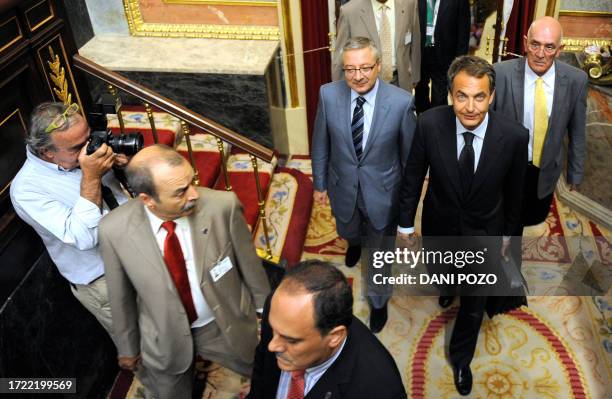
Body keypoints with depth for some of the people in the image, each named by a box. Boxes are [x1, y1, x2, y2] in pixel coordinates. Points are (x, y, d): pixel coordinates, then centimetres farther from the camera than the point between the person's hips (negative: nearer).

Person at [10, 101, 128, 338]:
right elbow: (84, 238, -31)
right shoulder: (26, 188, -24)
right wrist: (91, 178, -35)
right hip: (104, 282, -5)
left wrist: (122, 164, -15)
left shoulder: (84, 150, -8)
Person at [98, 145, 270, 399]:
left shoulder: (222, 206, -28)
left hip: (228, 328, 0)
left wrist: (266, 311, 4)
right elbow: (121, 296, -6)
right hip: (164, 340, 0)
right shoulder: (114, 230, -24)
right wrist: (128, 347, 7)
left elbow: (249, 263, -11)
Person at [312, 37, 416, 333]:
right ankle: (355, 243, 71)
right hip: (343, 188, 3)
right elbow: (320, 144, -3)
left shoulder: (401, 101, -24)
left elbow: (409, 153, -10)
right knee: (348, 233, 31)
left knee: (380, 251, 17)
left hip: (382, 191, -2)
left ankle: (378, 301, 46)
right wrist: (319, 183, 4)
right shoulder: (328, 94, -18)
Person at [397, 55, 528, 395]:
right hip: (439, 226, 1)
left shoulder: (514, 136, -27)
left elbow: (514, 189, -9)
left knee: (474, 303, 14)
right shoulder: (430, 123, -27)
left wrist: (508, 232, 5)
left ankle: (461, 356, 43)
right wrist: (406, 220, -2)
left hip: (484, 232, -1)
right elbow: (414, 174, -10)